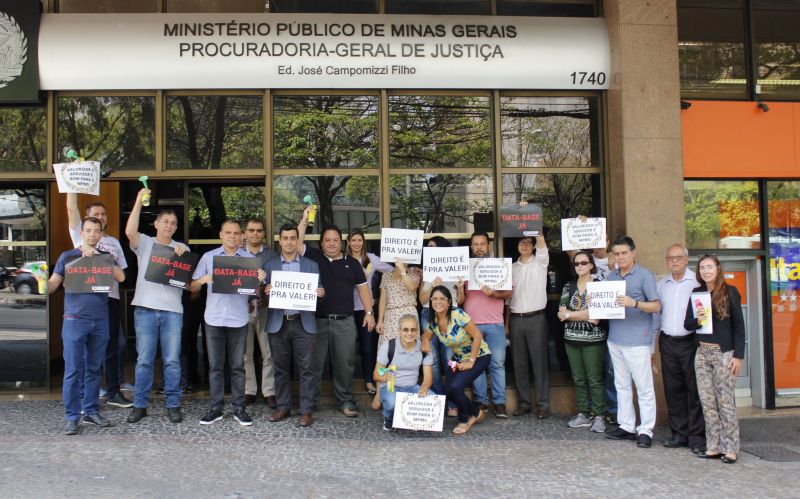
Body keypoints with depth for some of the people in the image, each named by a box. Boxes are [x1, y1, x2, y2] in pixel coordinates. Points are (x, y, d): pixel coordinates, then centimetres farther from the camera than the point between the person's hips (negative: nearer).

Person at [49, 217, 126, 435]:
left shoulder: (106, 257, 11)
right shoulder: (68, 257, 7)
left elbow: (120, 277, -6)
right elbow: (52, 286, 3)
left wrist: (97, 258, -11)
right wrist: (43, 282, -20)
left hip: (100, 320, 2)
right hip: (75, 319, -2)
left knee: (93, 369, 7)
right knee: (73, 370, -3)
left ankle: (91, 412, 16)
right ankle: (72, 417, 3)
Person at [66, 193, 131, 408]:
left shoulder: (114, 242, 18)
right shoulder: (80, 235, 7)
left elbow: (122, 273, 19)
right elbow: (71, 208, -5)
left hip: (110, 298, 4)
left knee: (113, 345, 8)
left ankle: (113, 391, 18)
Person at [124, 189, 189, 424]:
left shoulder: (182, 248, 15)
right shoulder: (144, 243, 8)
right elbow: (130, 231, -13)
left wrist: (181, 256, -10)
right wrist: (139, 200, -14)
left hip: (172, 310, 1)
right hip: (145, 308, -1)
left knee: (172, 360, 1)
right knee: (144, 360, 2)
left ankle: (173, 405, 8)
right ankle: (140, 405, 11)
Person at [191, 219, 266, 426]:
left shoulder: (250, 259, 6)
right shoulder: (208, 257, 7)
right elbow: (193, 288, 7)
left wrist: (260, 280, -17)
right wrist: (202, 280, -14)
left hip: (238, 320, -1)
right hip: (214, 319, 1)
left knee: (237, 366, 4)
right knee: (215, 366, 5)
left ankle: (239, 408, 11)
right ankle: (216, 408, 12)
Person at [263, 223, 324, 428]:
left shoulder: (311, 265, 10)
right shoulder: (269, 266, 10)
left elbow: (317, 293, 9)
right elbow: (264, 294, 6)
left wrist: (320, 294, -12)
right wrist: (266, 292, -15)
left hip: (303, 323, -1)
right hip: (278, 324, 1)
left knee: (306, 369, -3)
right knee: (281, 369, 7)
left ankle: (307, 410, 3)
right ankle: (283, 407, 19)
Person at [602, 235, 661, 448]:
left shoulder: (644, 275, -4)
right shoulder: (612, 276, 13)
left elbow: (656, 306, -8)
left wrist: (634, 303, -23)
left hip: (637, 340, -6)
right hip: (615, 338, 6)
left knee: (644, 387, -2)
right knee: (622, 385, 12)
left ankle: (645, 430, 4)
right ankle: (626, 426, 20)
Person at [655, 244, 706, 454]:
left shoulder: (698, 282, -3)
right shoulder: (661, 285, 13)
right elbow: (655, 314, 17)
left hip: (691, 342, -4)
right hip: (667, 342, 4)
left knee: (695, 390, -2)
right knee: (673, 390, 8)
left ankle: (697, 436, 6)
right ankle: (679, 433, 17)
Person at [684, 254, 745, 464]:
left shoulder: (730, 292, -2)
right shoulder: (696, 293, 9)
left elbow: (739, 325, -2)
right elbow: (687, 323, 10)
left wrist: (738, 356, -6)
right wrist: (697, 320, -13)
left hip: (724, 353, -4)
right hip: (702, 352, 4)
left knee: (725, 401, -3)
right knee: (707, 402, 4)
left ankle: (730, 449, 5)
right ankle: (714, 447, 11)